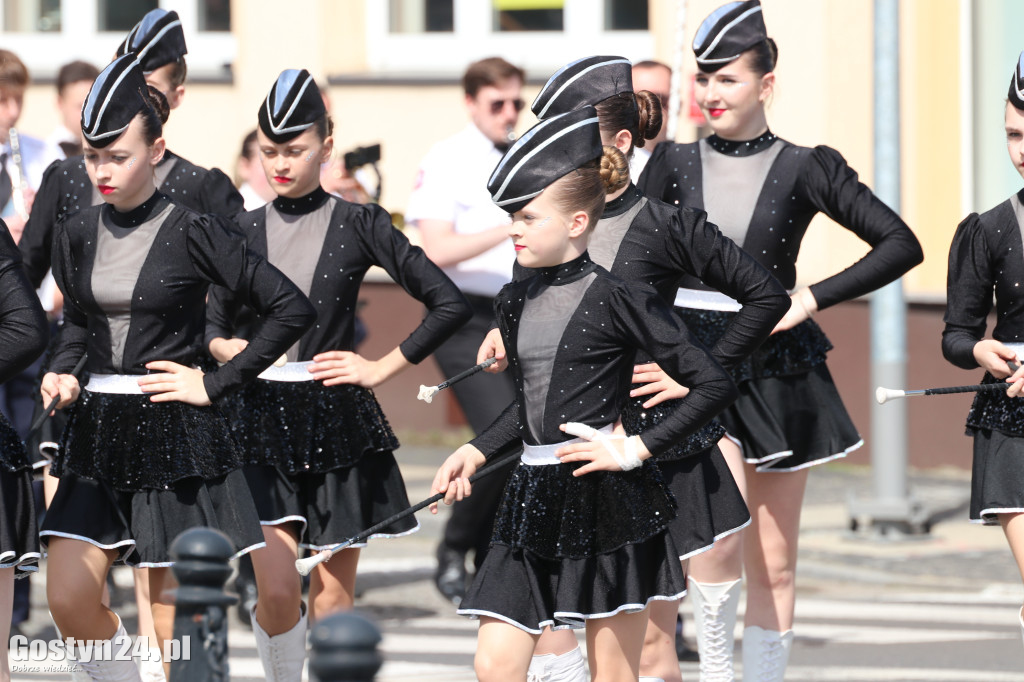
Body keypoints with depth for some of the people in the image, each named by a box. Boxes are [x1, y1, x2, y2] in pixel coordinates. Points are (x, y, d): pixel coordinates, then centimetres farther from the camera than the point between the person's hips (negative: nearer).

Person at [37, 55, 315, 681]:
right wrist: (61, 372, 5)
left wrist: (216, 384, -8)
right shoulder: (77, 235, 6)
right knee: (69, 603, -5)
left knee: (174, 620, -1)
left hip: (176, 436, -5)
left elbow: (292, 309, -8)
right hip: (98, 436, 5)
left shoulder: (192, 233, -9)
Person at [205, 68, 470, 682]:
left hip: (339, 423, -1)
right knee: (276, 593, -10)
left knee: (333, 598, 2)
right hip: (264, 423, 1)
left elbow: (450, 303, 0)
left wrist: (383, 368, -3)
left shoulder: (358, 225, -1)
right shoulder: (244, 231, 7)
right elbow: (217, 323, 18)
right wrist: (224, 347, -4)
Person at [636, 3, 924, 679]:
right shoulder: (674, 165, 4)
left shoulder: (804, 169, -1)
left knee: (773, 566, 5)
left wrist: (812, 299, -10)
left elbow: (902, 245, -3)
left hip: (778, 375, 0)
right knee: (724, 524, -24)